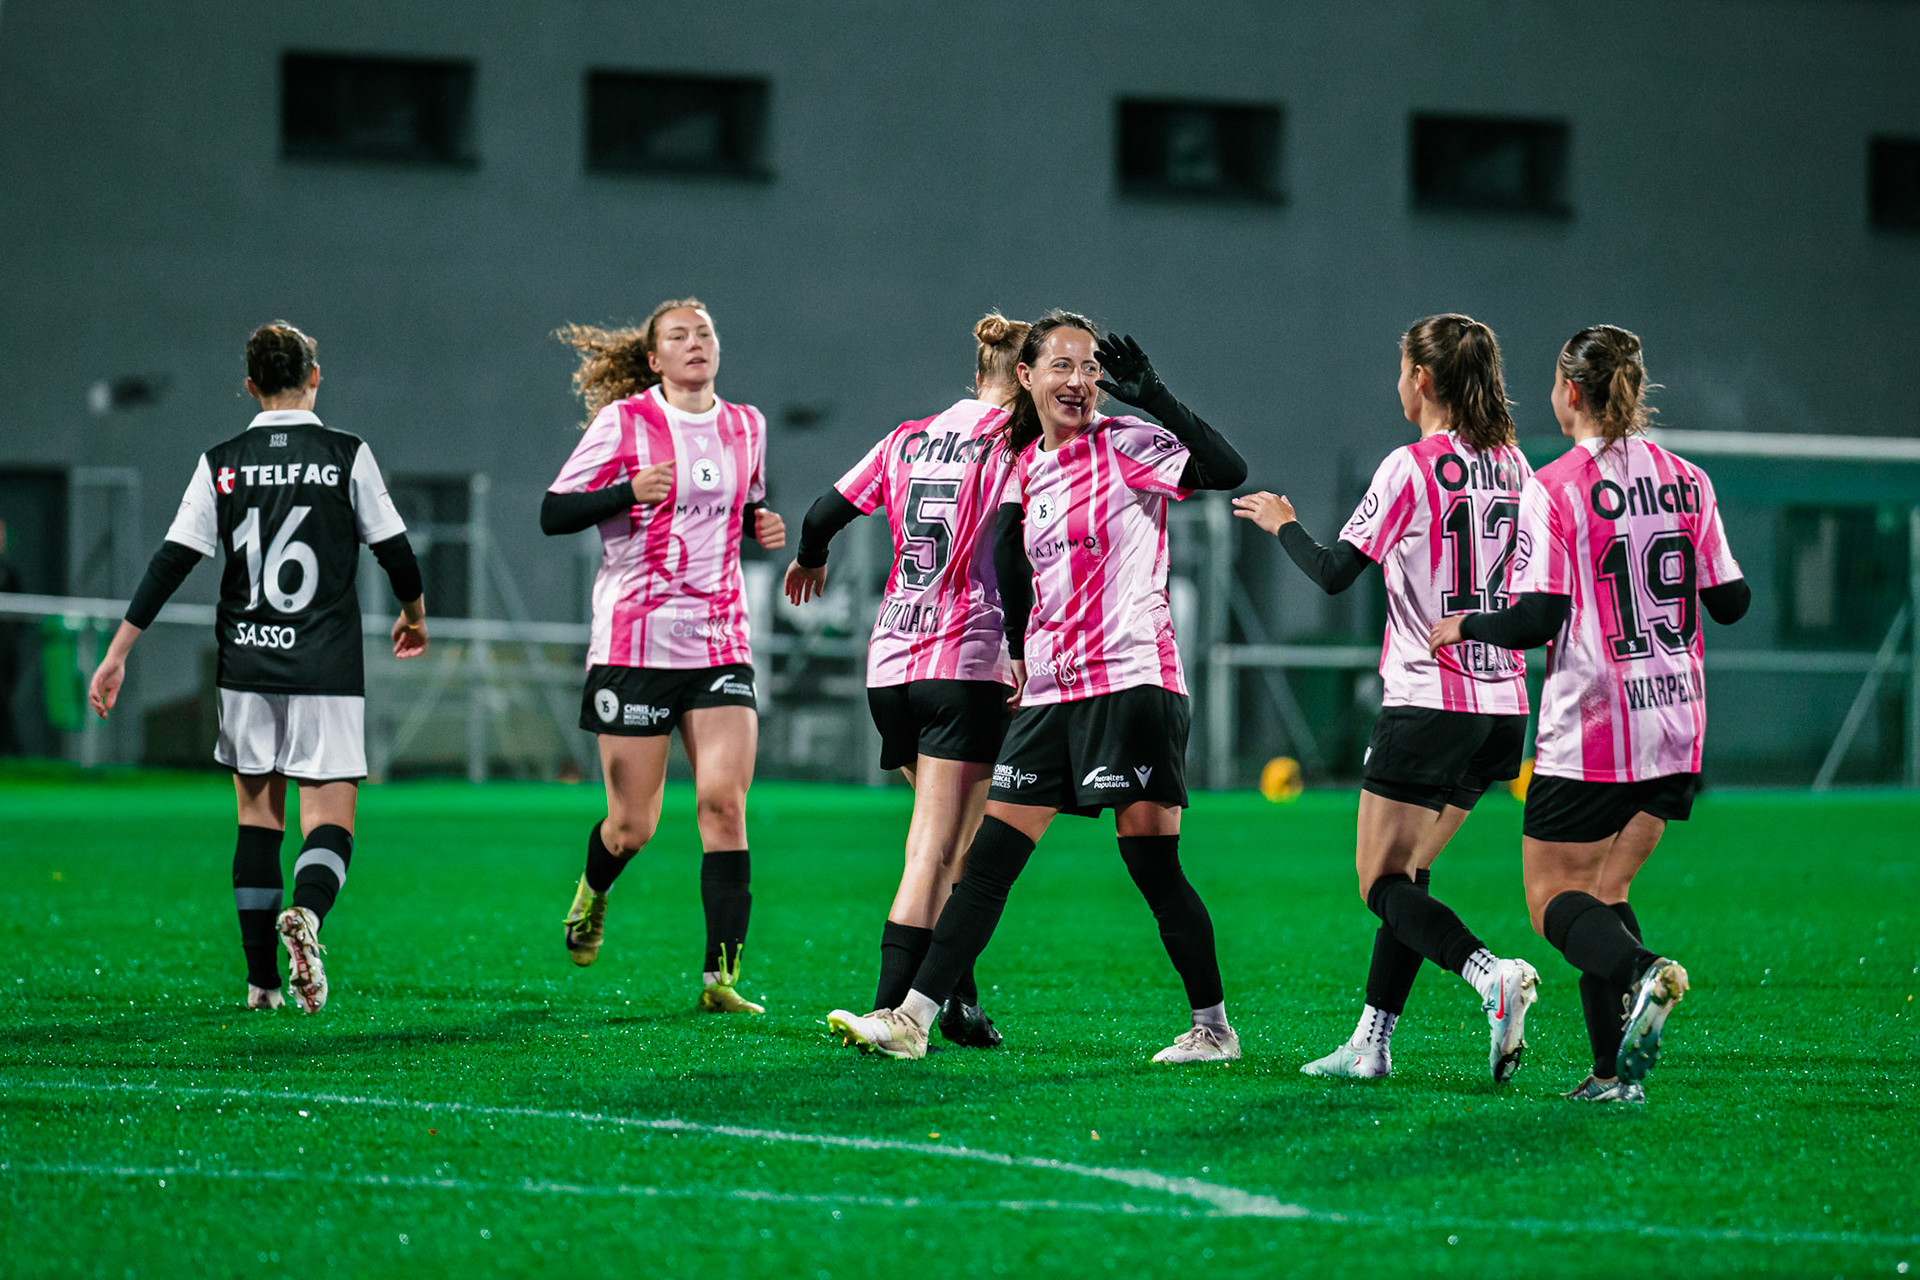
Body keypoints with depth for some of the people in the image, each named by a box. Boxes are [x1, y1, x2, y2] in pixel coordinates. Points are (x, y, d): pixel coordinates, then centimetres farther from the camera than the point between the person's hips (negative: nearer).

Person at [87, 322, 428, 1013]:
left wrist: (117, 653, 4)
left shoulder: (222, 463, 2)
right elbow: (394, 548, 4)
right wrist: (414, 613, 25)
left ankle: (262, 980, 11)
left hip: (246, 668, 2)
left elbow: (171, 561, 0)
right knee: (329, 821, -1)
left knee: (257, 818, 13)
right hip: (327, 672, -2)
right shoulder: (349, 455, -2)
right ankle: (307, 911, -34)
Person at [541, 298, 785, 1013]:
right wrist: (630, 490, -19)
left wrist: (763, 526, 5)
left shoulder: (745, 426, 11)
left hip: (721, 645, 3)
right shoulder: (625, 421, -3)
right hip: (634, 643, -3)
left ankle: (720, 976, -12)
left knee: (725, 804, -13)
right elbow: (553, 513, -4)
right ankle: (593, 889, 39)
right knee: (633, 827, 2)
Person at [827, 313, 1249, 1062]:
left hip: (1131, 681, -6)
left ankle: (1214, 1026, 6)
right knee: (988, 858, 3)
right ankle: (912, 1018, 2)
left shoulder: (1126, 445, -4)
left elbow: (1227, 470, -19)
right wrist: (1020, 651, 16)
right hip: (1050, 691, 6)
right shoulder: (1027, 469, 14)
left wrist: (1154, 399, -24)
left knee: (1153, 866, -6)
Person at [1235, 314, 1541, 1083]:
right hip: (1502, 703, 7)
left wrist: (1282, 524, 5)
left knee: (1383, 884, -1)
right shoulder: (1510, 463, 8)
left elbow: (1334, 574, -12)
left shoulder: (1411, 468, -12)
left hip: (1428, 701, -7)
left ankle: (1491, 976, -25)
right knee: (1407, 874, 17)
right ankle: (1371, 1044, 16)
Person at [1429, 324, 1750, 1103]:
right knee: (1604, 890, 16)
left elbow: (1536, 620, -16)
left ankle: (1638, 974, -27)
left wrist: (1465, 626, 3)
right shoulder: (1687, 482, 5)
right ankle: (1616, 1069, 3)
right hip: (1677, 731, 6)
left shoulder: (1552, 490, -11)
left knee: (1554, 900, 4)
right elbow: (1731, 602, 11)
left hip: (1589, 735, -6)